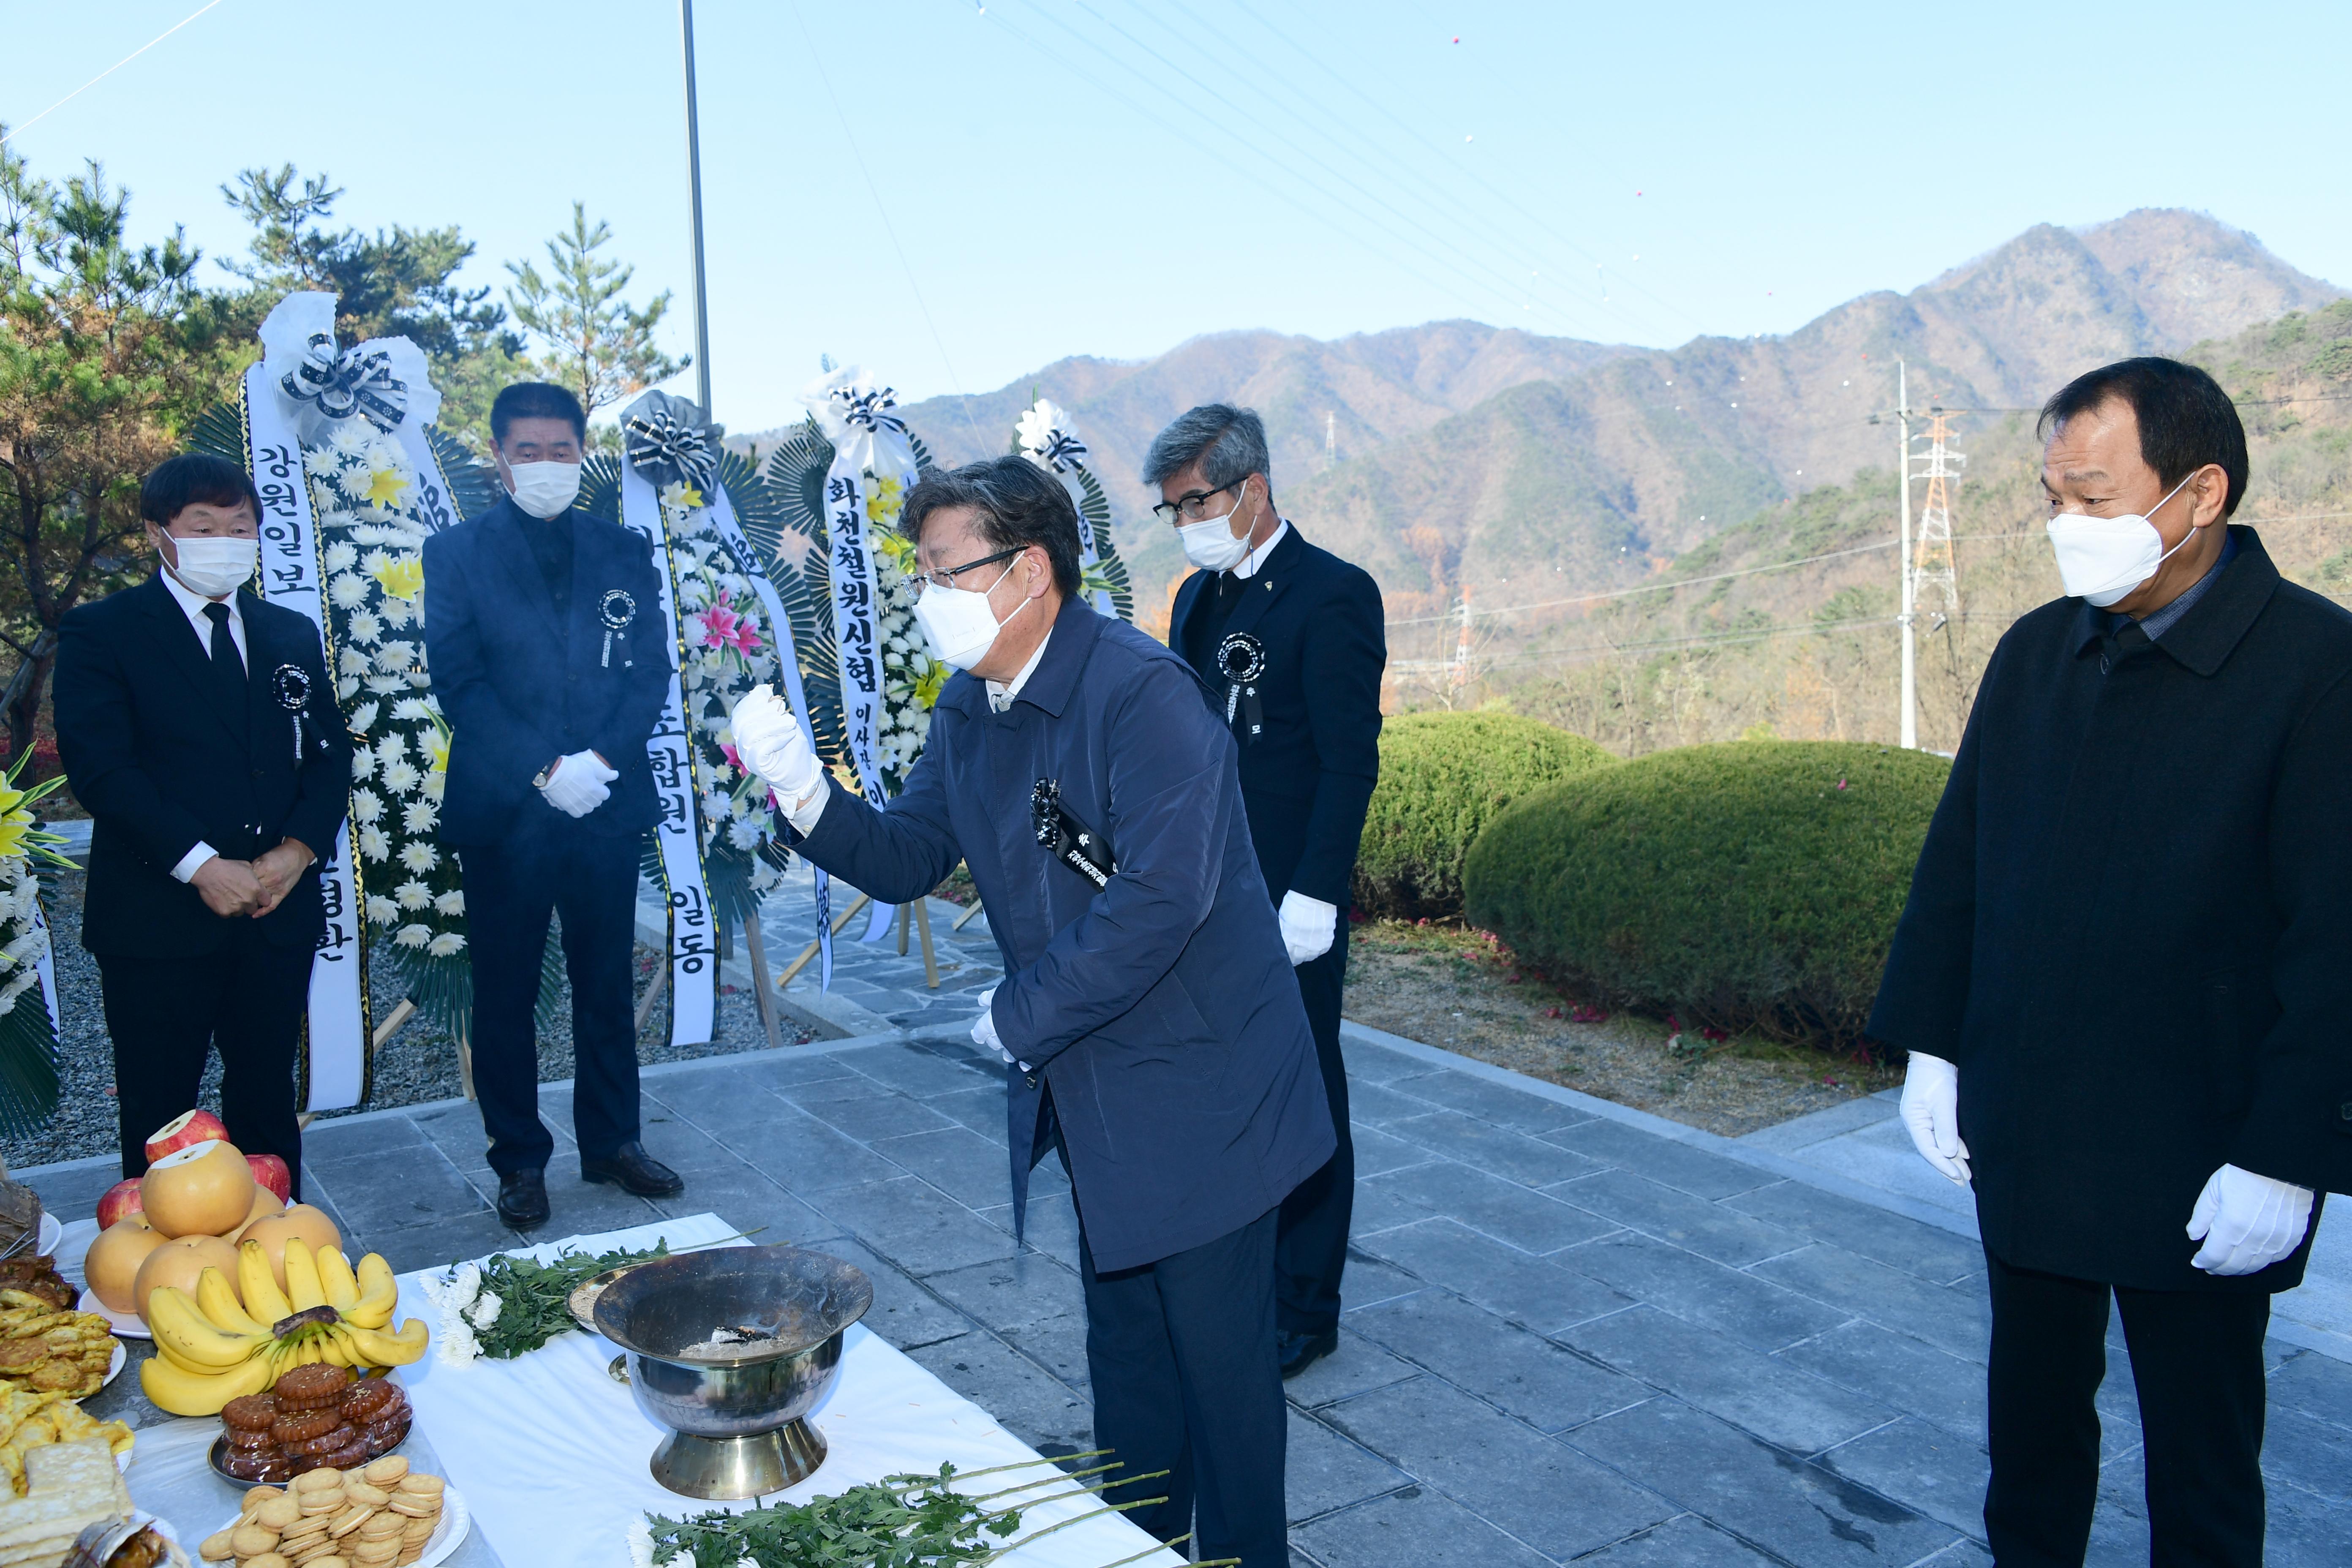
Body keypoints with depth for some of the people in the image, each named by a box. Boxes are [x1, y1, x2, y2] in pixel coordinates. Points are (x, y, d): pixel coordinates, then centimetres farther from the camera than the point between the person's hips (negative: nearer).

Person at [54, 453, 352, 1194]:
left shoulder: (293, 635, 14)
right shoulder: (100, 632, 0)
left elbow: (330, 753, 9)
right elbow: (100, 765, -10)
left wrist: (299, 849, -8)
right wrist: (201, 866, -18)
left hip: (280, 912, 4)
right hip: (158, 918, -4)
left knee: (268, 1102, 13)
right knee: (159, 1114, 4)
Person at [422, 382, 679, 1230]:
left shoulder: (624, 553, 9)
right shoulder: (457, 553, 2)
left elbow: (651, 673, 3)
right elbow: (459, 683, -6)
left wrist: (601, 760, -12)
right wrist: (545, 770, -15)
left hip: (609, 805, 2)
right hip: (503, 811, -2)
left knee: (607, 986, 11)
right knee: (506, 994, 6)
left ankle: (612, 1142, 25)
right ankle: (520, 1160, 18)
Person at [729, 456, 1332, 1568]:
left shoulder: (1142, 694, -23)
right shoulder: (967, 709, 4)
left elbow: (1162, 894, -30)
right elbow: (905, 859, 6)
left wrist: (1023, 1017, -20)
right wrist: (805, 793, -13)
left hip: (1195, 1088, -8)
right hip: (1088, 1087, 8)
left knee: (1217, 1348, 6)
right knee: (1123, 1339, 22)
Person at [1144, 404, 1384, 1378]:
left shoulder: (1333, 596, -11)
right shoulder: (1199, 597, 13)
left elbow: (1351, 760, -15)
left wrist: (1313, 896, -19)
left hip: (1285, 905, -7)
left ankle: (1303, 1311, 19)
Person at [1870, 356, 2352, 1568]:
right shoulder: (2037, 652, 3)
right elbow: (1957, 863, 8)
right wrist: (1932, 1047, 7)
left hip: (2197, 1169, -5)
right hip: (2024, 1137, 5)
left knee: (2202, 1462, 14)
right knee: (2031, 1411, 21)